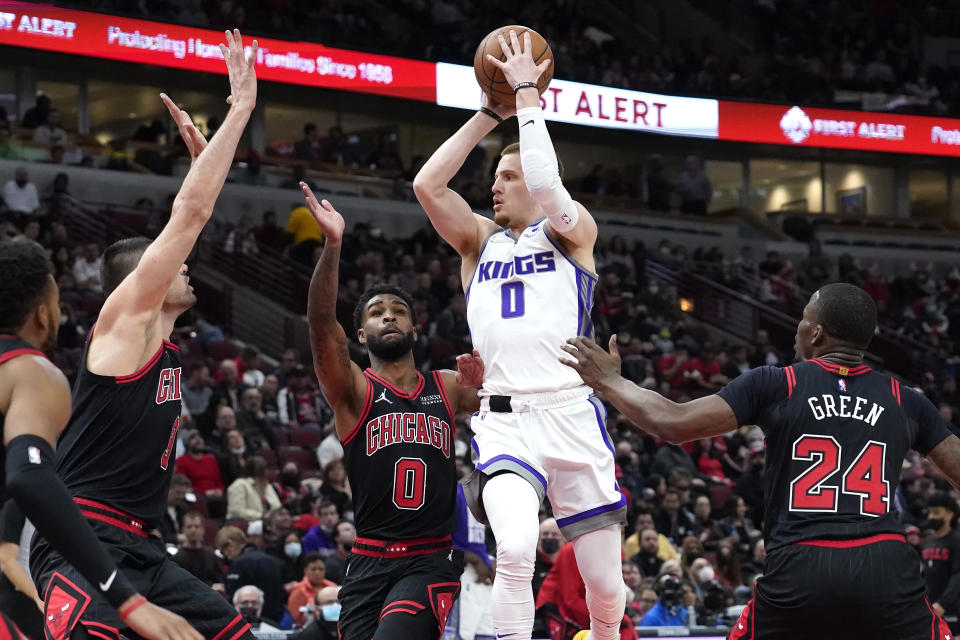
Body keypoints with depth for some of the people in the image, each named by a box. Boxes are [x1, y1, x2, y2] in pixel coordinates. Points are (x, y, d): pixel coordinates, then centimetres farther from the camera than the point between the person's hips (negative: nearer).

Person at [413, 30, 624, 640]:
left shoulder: (574, 231, 7)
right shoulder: (481, 240, 17)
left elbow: (546, 186, -14)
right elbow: (427, 185, 1)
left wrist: (528, 95, -7)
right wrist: (490, 114, 4)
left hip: (572, 414, -1)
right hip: (504, 420, 1)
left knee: (607, 587, 4)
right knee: (516, 548, -29)